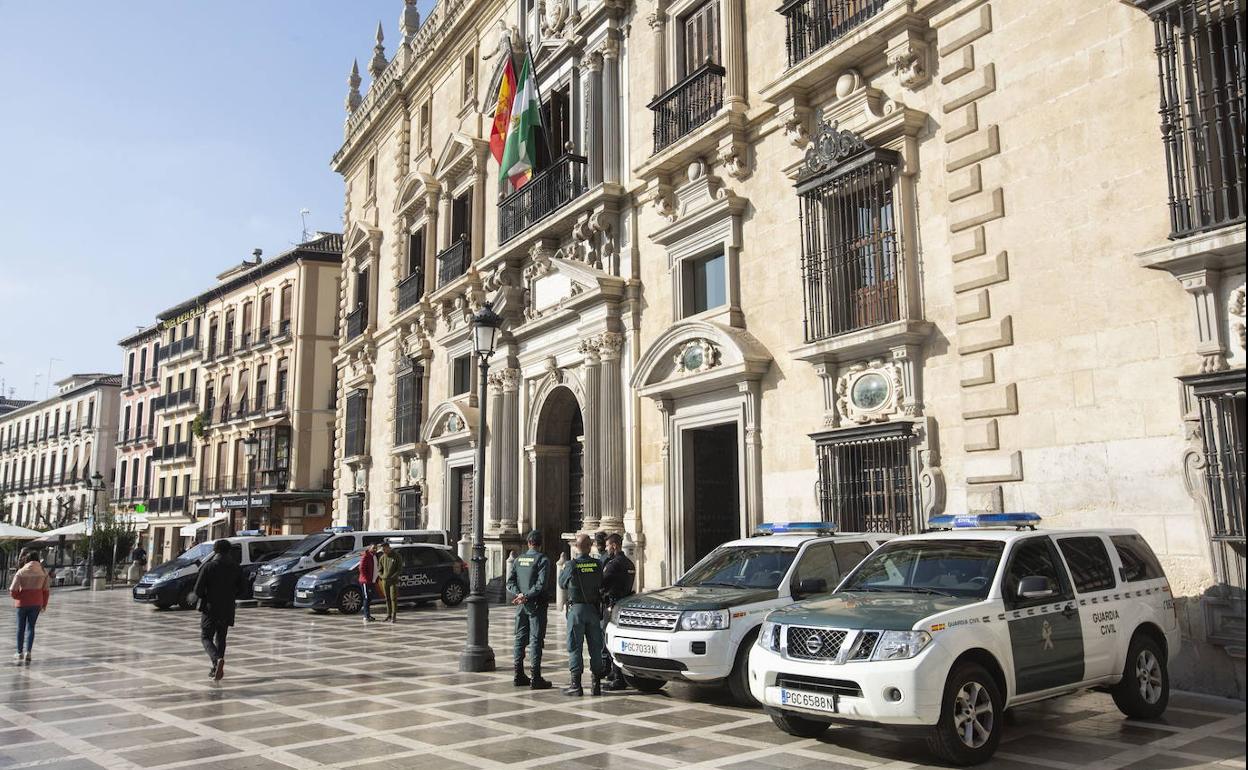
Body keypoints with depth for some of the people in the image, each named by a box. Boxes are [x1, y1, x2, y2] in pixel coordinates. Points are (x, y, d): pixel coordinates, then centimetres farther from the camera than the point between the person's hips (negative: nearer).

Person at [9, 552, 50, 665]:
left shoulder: (21, 572, -9)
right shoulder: (43, 573, -2)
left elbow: (13, 590, -13)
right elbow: (46, 590, 1)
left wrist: (17, 597, 9)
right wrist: (44, 605, 14)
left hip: (22, 603, -1)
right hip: (36, 603, 1)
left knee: (21, 628, 13)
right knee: (30, 627, 9)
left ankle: (20, 653, 19)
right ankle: (28, 652, -4)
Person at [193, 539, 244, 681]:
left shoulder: (208, 566, -10)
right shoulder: (236, 568, 2)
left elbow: (198, 590, -11)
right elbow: (240, 591, 5)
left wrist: (206, 598, 8)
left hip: (210, 609, -4)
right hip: (227, 610, 4)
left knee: (206, 637, 4)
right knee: (220, 638, 17)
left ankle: (217, 659, -21)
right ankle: (216, 669, 15)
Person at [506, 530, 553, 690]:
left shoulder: (518, 559, 9)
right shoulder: (542, 560, -9)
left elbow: (510, 581, 4)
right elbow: (542, 584, -18)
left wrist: (519, 594, -7)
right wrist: (527, 596, -14)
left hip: (521, 605, 6)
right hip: (536, 605, -5)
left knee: (520, 638, 12)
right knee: (536, 640, -4)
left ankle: (519, 676, 17)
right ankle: (536, 679, -5)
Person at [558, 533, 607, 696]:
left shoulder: (571, 565, -10)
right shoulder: (597, 564, -2)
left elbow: (562, 584, 5)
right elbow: (601, 584, 9)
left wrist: (563, 570, 23)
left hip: (577, 609, -3)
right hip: (594, 609, 3)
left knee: (575, 647, 2)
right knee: (595, 647, 9)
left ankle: (576, 684, -1)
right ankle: (597, 684, 12)